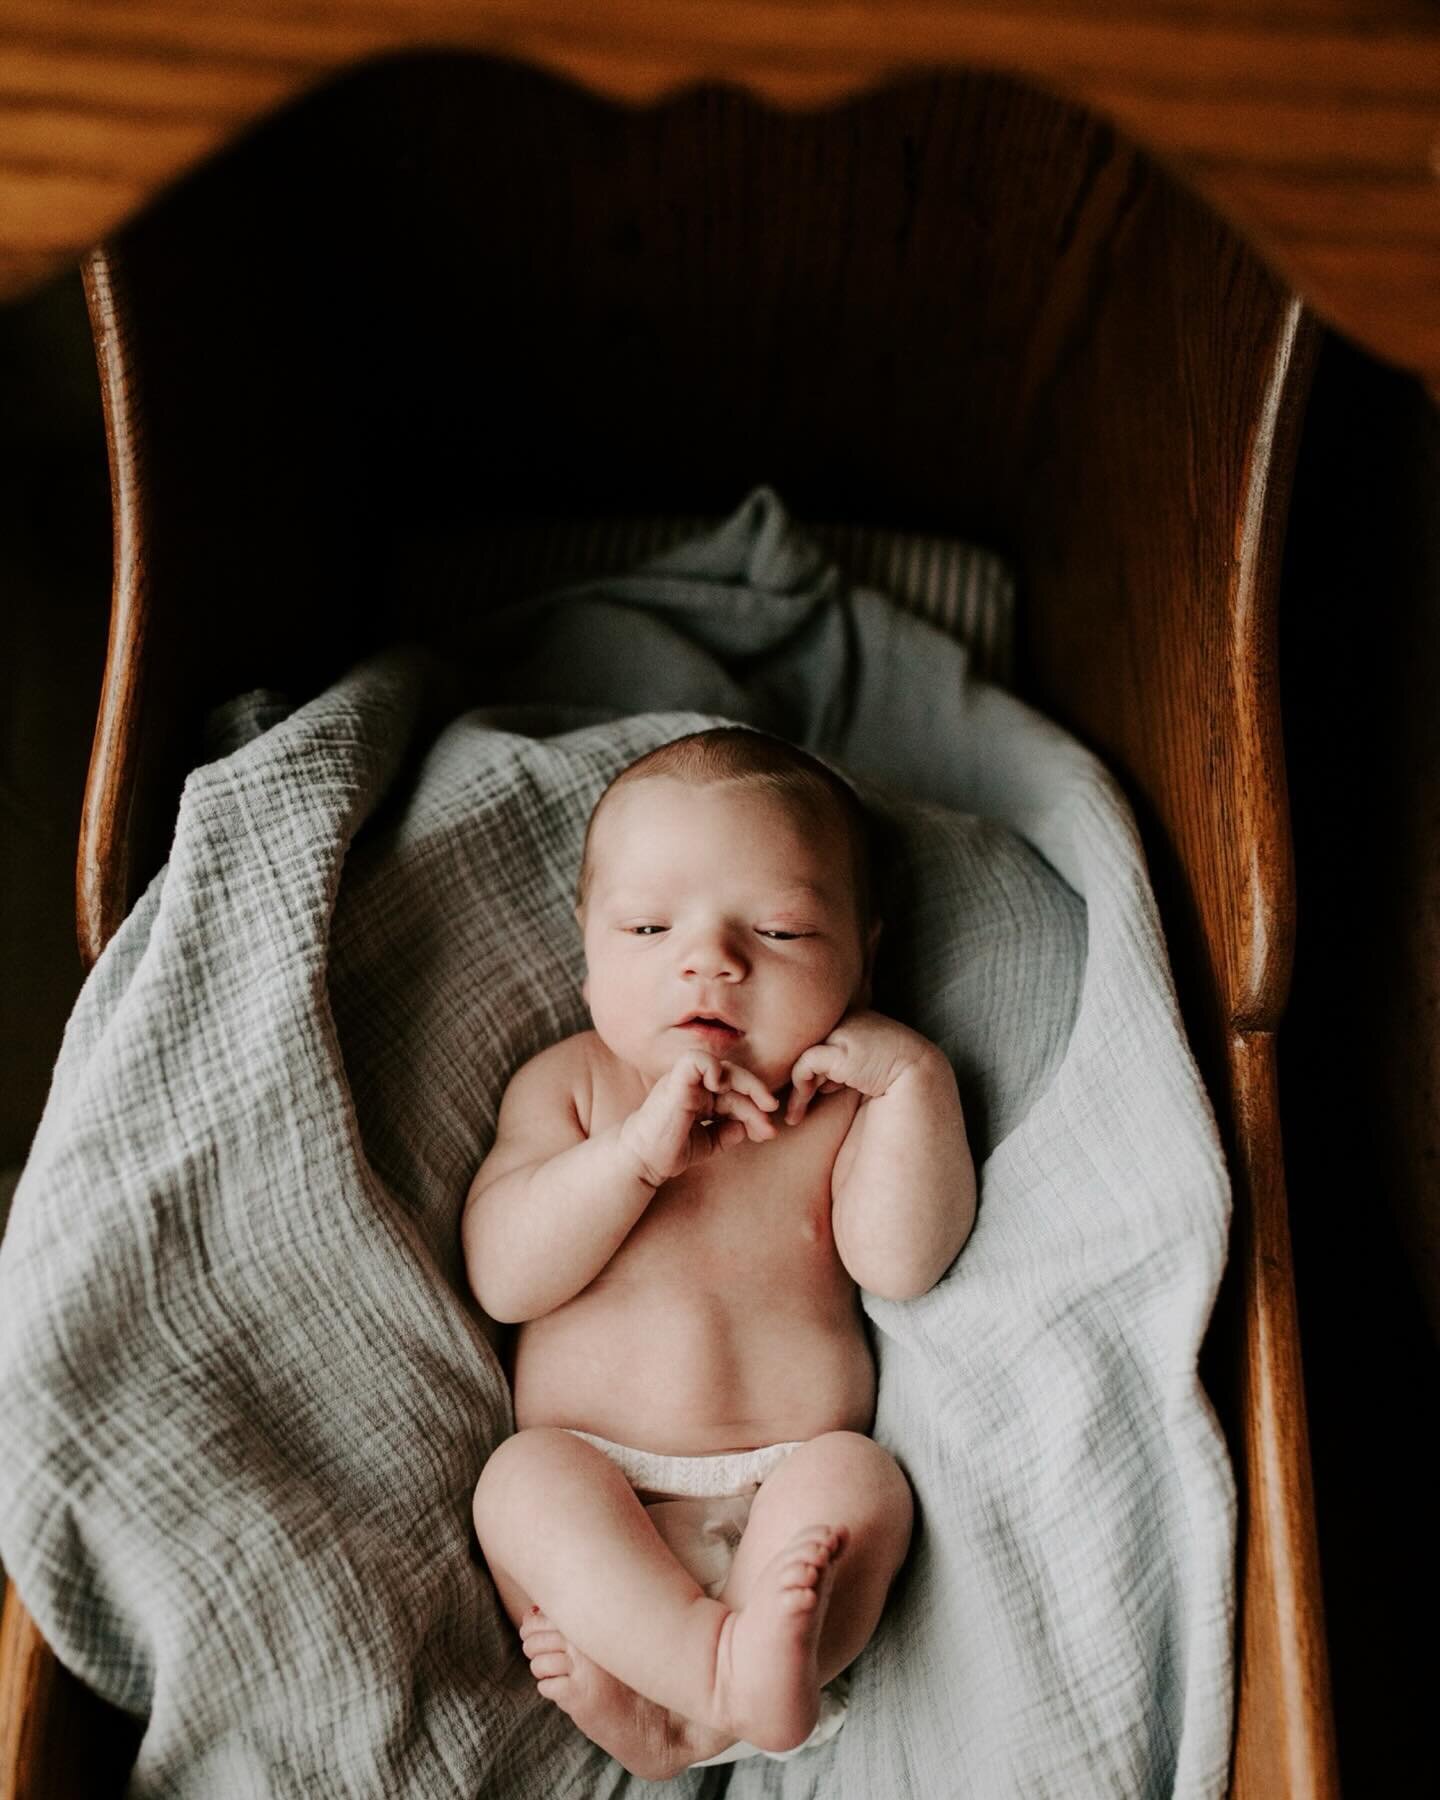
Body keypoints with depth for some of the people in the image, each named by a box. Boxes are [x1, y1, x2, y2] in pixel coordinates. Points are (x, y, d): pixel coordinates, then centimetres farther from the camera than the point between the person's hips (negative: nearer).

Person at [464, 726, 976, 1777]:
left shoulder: (848, 1100, 7)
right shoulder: (569, 1083, 7)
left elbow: (903, 1266, -9)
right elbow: (502, 1279, -6)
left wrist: (916, 1076, -13)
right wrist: (638, 1148, -19)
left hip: (787, 1486, 0)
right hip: (593, 1492, 1)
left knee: (862, 1482, -28)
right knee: (523, 1476, -28)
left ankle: (675, 1721, -29)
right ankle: (725, 1667, -33)